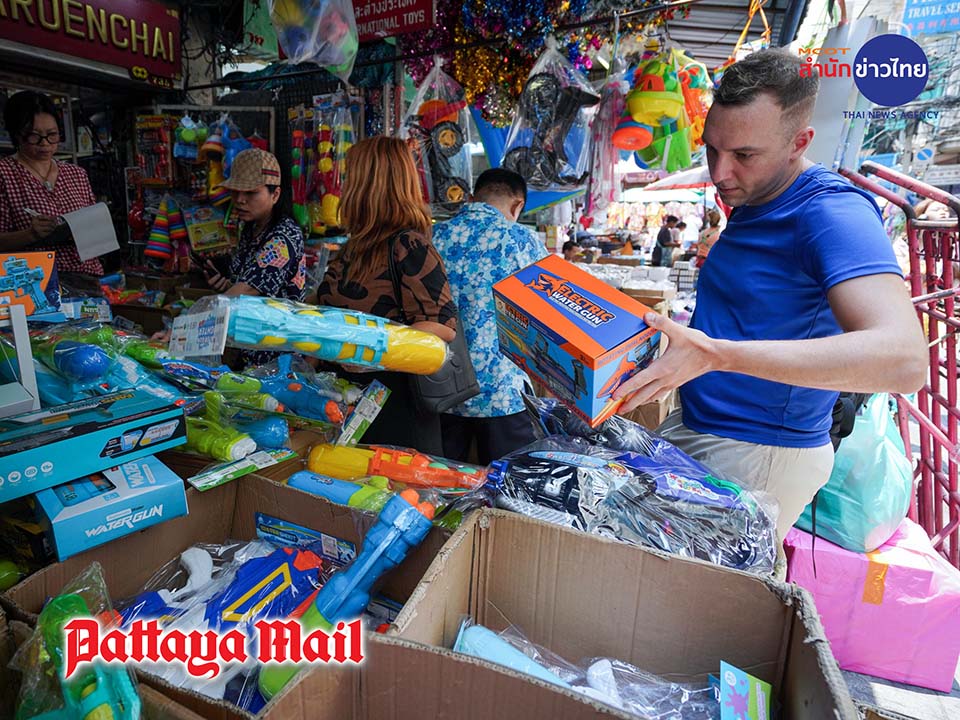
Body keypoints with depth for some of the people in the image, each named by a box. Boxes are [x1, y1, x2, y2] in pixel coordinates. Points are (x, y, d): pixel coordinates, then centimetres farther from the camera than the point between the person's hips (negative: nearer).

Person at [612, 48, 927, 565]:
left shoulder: (832, 211, -20)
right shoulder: (751, 202, 9)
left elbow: (902, 359, -35)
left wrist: (715, 354, -41)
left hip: (762, 454, -9)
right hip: (693, 426, 9)